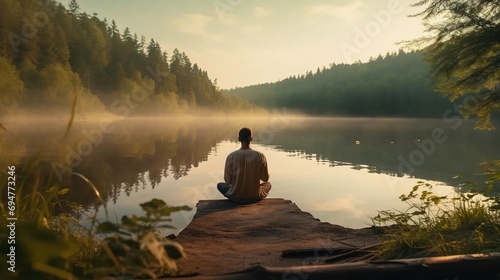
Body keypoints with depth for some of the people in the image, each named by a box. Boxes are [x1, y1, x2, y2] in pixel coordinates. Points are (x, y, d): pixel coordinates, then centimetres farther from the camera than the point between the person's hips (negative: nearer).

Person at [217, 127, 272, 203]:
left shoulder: (231, 156, -15)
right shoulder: (260, 156, -14)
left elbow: (228, 181, -9)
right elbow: (265, 178, -4)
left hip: (236, 196, 0)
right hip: (255, 196, 1)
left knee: (220, 185, 30)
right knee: (268, 184, 32)